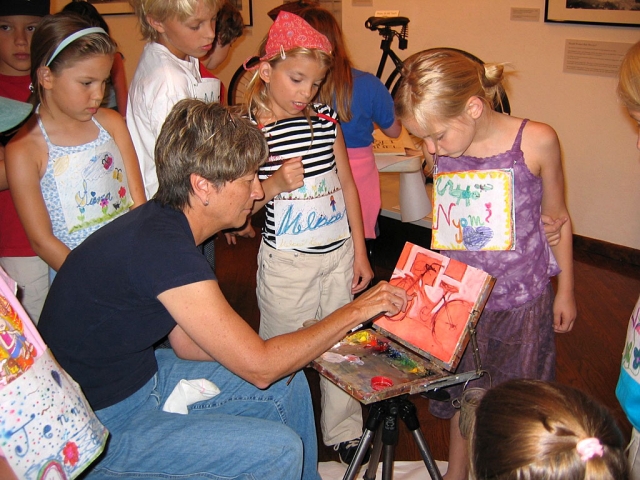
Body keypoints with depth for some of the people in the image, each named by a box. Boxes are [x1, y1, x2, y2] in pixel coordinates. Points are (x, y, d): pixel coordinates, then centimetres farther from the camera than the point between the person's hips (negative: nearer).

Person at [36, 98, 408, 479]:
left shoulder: (163, 222, -1)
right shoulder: (161, 248, -30)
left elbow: (187, 344, 4)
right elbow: (259, 367, -25)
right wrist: (355, 312, -15)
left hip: (139, 375, 9)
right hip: (97, 424, -9)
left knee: (289, 386, 9)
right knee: (278, 449, -17)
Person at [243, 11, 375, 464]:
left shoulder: (326, 119, 1)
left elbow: (346, 184, 9)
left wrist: (360, 251, 9)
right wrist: (274, 184, -25)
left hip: (339, 252, 4)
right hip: (286, 261, -4)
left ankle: (345, 432, 35)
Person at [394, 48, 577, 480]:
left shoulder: (537, 141, -18)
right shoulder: (440, 152, -11)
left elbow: (556, 217, -3)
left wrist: (566, 290, 4)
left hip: (523, 302, -2)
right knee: (463, 395, 19)